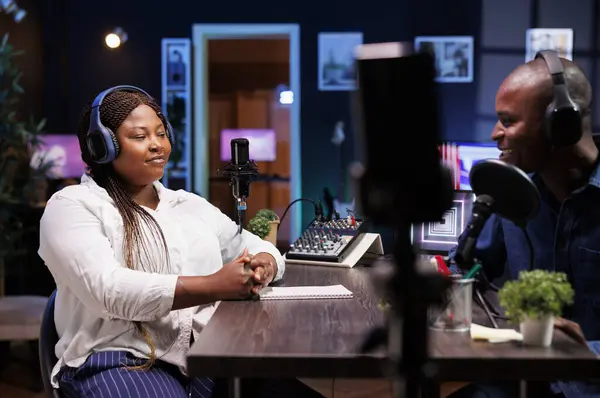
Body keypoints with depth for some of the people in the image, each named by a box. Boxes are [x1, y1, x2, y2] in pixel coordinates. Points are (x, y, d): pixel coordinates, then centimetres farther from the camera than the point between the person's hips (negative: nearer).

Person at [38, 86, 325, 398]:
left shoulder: (190, 205, 21)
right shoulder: (73, 206, 0)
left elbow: (257, 249, 21)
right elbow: (106, 290, -15)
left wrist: (263, 265, -6)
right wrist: (212, 286, -22)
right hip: (120, 361, -5)